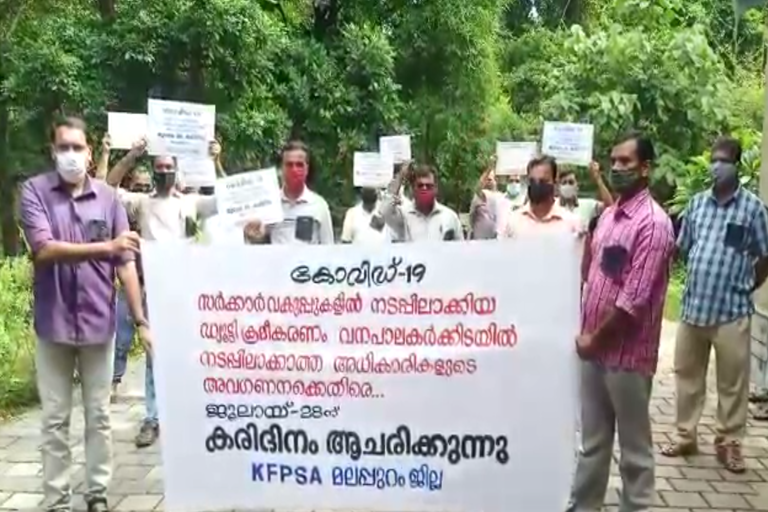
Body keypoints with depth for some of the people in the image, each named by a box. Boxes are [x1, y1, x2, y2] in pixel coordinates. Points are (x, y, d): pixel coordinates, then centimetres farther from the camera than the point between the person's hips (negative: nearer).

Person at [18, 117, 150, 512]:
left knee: (99, 415, 11)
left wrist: (141, 320, -4)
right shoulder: (35, 191, -3)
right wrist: (105, 247, -24)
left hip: (99, 322, 1)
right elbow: (44, 250, -15)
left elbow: (126, 263, 0)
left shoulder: (108, 197, 0)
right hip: (54, 323, -1)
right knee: (55, 418, 9)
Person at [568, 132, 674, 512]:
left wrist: (596, 339, -11)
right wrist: (584, 332, 9)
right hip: (592, 347, 8)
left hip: (627, 353, -8)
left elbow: (634, 300, -20)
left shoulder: (653, 224, -16)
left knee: (634, 446, 8)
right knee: (592, 440, 18)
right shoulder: (608, 215, 10)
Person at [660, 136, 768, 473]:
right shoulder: (697, 203, 7)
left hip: (732, 310, -4)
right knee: (687, 373, 12)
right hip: (693, 305, 4)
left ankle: (729, 443, 20)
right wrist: (701, 276, 10)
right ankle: (685, 435, 26)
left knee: (732, 381, 6)